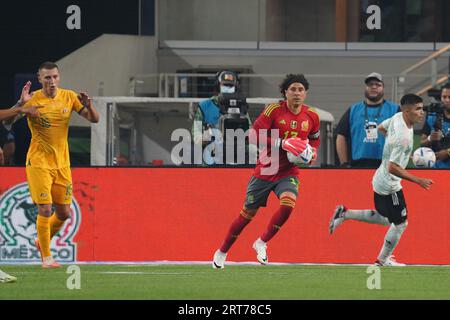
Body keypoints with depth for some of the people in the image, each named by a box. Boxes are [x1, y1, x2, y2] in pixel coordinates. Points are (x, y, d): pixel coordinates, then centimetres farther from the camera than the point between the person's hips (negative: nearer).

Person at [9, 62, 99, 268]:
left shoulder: (69, 97, 2)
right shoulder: (32, 100, -9)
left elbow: (94, 119, 2)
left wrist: (88, 105, -19)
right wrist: (21, 104, -34)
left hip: (62, 163, 4)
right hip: (38, 162, -4)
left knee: (64, 214, 7)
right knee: (45, 209, -12)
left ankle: (42, 241, 34)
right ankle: (46, 257, 0)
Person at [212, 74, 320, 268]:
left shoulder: (311, 116, 0)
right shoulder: (274, 110, -12)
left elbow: (315, 139, 20)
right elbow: (256, 134, -17)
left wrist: (312, 152, -3)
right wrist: (283, 144, -27)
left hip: (288, 172, 2)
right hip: (265, 170, -2)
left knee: (288, 204, -27)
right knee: (248, 213, 8)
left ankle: (261, 243, -5)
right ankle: (222, 252, 28)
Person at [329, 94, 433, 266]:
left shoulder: (398, 117, -4)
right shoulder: (403, 137, -30)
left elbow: (381, 127, 18)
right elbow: (393, 168, -29)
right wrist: (418, 180, -26)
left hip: (381, 180, 9)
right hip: (389, 185, -9)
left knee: (385, 219, 25)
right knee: (400, 223, 7)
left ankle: (344, 213, 23)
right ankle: (383, 261, 23)